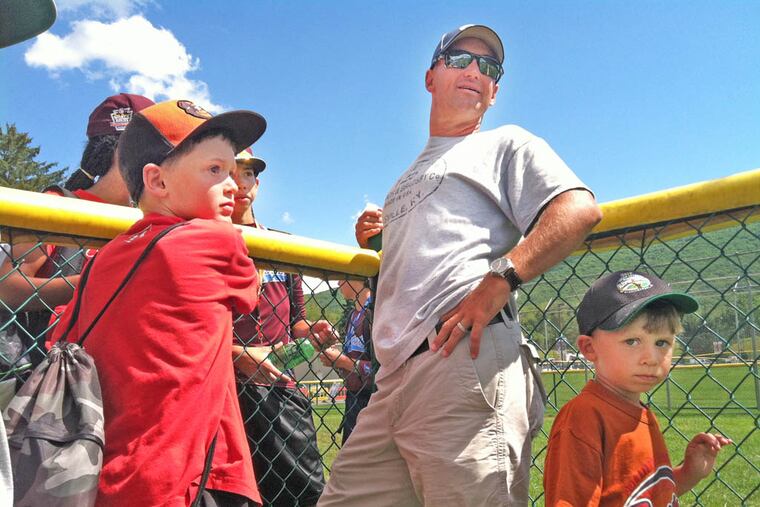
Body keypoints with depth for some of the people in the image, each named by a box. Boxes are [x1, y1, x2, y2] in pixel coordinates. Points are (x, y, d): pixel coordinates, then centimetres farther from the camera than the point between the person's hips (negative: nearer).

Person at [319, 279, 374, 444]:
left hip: (369, 401, -9)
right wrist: (334, 357, 1)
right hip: (353, 398, 9)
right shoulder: (353, 314, 11)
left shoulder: (374, 311, -17)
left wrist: (341, 361, -16)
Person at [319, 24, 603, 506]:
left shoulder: (506, 143, 14)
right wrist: (371, 239, 23)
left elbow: (580, 209, -5)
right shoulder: (410, 177, 34)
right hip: (396, 375, 7)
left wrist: (499, 280, -16)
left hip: (466, 359, -7)